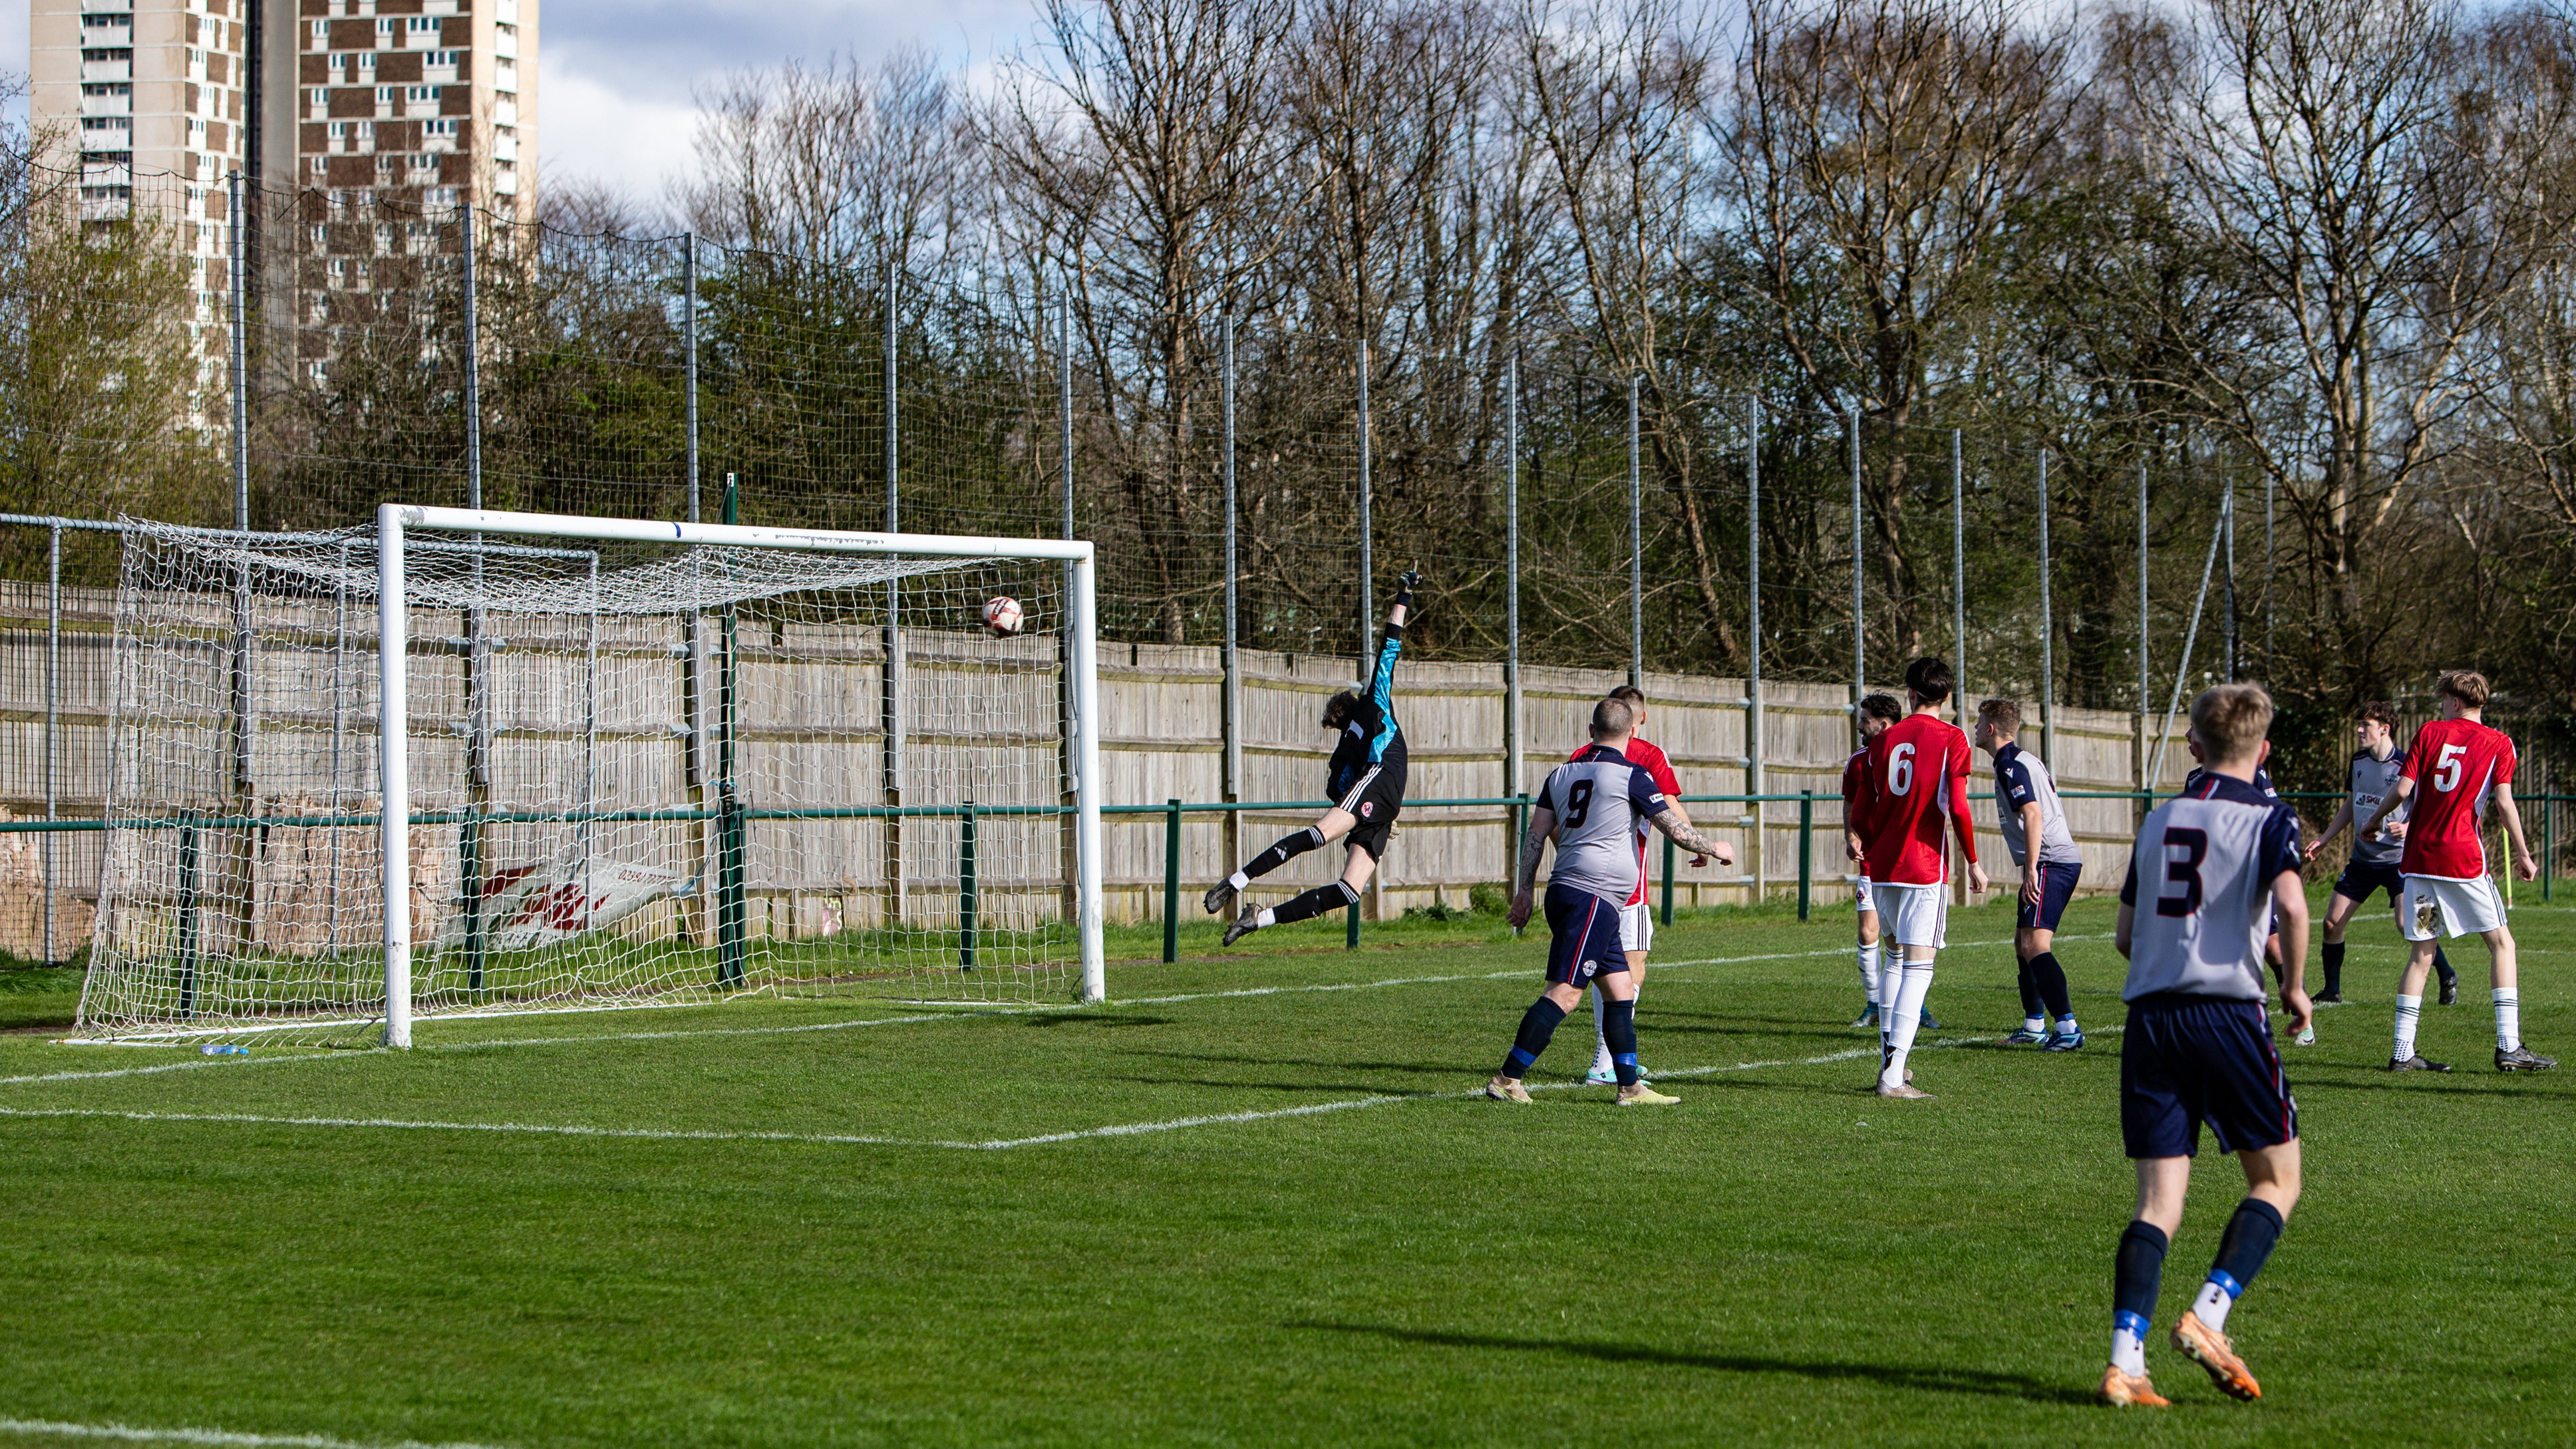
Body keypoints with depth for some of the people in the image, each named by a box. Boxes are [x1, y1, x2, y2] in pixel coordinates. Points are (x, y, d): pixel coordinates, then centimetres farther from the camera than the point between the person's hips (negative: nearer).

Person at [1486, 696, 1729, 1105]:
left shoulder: (1563, 772, 14)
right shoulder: (1632, 775, -5)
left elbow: (1536, 834, 13)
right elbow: (1676, 828, -3)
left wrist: (1524, 891, 17)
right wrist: (1713, 848, 15)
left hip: (1564, 889, 8)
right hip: (1593, 897, -8)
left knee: (1620, 987, 11)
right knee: (1564, 993, -10)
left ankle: (1630, 1086, 10)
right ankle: (1506, 1080, -14)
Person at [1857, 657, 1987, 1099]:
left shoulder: (1884, 739, 8)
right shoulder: (1951, 739, -5)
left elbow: (1863, 811, 11)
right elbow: (1957, 807, -12)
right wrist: (1973, 862, -2)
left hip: (1883, 865, 5)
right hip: (1926, 868, -5)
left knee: (1896, 958, 21)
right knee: (1918, 966, -6)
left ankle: (1889, 1060, 23)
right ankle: (1893, 1077, -16)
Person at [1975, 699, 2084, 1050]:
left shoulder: (2010, 765, -12)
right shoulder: (2029, 760, 20)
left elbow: (2033, 815, -23)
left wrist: (2031, 870, -26)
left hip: (2050, 863, -11)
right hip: (2064, 859, 11)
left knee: (2035, 944, -18)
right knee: (2023, 942, 18)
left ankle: (2068, 1027, -27)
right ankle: (2035, 1026, 23)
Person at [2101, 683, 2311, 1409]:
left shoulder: (2158, 819, 15)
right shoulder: (2269, 817, 0)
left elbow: (2125, 936, 18)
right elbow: (2291, 903, -18)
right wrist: (2295, 986, -4)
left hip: (2149, 1015, 5)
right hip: (2228, 1012, -5)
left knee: (2159, 1197, 2)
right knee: (2277, 1181, 10)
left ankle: (2124, 1361, -11)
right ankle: (2207, 1316, -8)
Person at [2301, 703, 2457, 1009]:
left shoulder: (2406, 766, -13)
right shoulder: (2358, 762, 7)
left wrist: (2407, 828, -28)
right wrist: (2325, 839, 17)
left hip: (2399, 858, -6)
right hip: (2363, 858, 6)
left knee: (2406, 922, -19)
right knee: (2333, 921, 0)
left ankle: (2448, 978, 3)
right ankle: (2332, 990, 16)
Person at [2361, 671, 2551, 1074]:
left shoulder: (2429, 733, 5)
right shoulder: (2499, 743, 2)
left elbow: (2402, 789, -1)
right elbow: (2504, 803, -6)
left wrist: (2374, 821, 15)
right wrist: (2523, 856, 2)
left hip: (2419, 856, 3)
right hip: (2464, 858, -3)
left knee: (2423, 951, 8)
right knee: (2501, 942, 7)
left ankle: (2403, 1052, 3)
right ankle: (2509, 1046, -3)